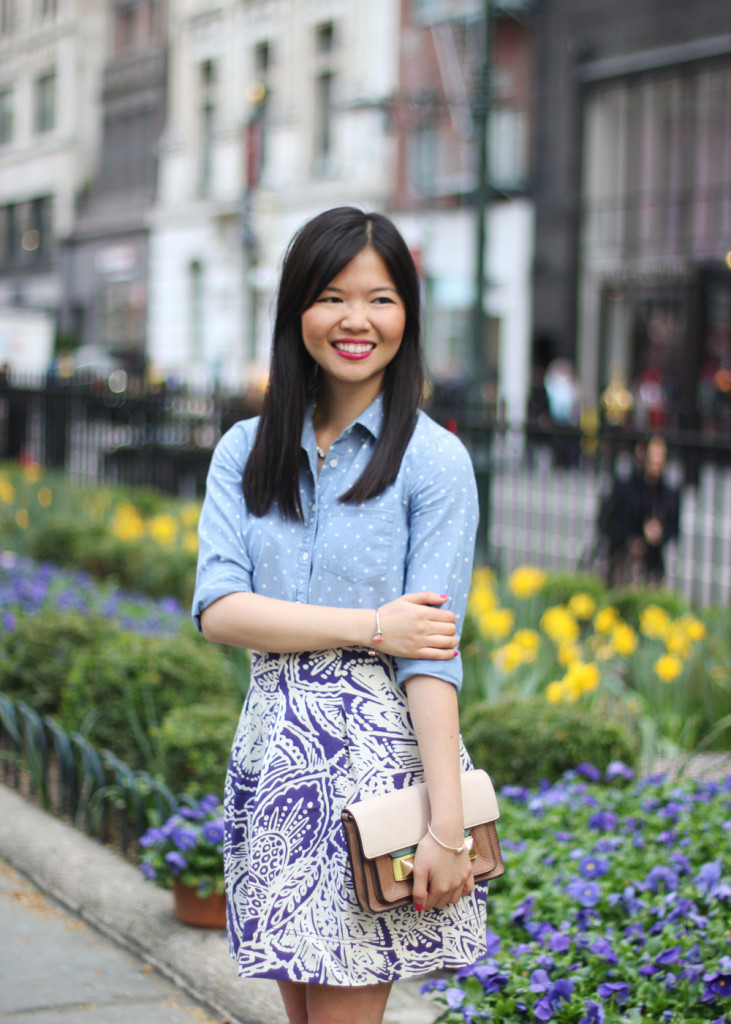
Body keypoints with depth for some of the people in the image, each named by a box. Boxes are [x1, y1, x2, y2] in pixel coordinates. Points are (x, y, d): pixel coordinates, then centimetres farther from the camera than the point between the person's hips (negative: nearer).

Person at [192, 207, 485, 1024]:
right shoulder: (245, 452, 8)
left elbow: (433, 654, -10)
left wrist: (448, 825, -16)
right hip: (274, 750, 5)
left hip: (379, 751, -4)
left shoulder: (433, 460, -5)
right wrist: (372, 627, -15)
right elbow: (218, 610, -4)